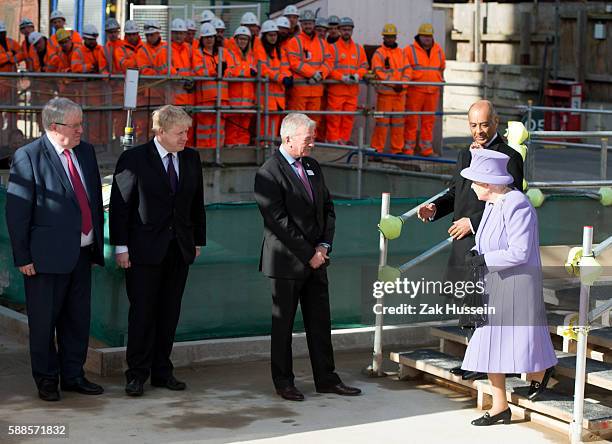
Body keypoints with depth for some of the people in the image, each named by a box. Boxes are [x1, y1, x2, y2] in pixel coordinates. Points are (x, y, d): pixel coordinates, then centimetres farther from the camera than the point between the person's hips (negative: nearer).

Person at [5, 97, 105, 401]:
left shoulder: (85, 152, 10)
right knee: (44, 321, 5)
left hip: (82, 253, 6)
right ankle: (46, 380, 18)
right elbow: (17, 212, -11)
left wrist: (98, 243, 14)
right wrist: (23, 258, -13)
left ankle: (73, 376, 25)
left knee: (77, 319, 13)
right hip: (47, 256, -6)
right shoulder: (28, 157, -11)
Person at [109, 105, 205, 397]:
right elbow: (119, 205, -6)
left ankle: (162, 372, 16)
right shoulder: (133, 159, -6)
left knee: (170, 313, 8)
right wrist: (121, 247, -9)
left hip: (180, 250, 5)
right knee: (142, 313, -2)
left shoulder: (191, 159, 8)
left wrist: (198, 240, 12)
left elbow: (197, 203, 15)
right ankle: (137, 375, 5)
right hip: (144, 251, -5)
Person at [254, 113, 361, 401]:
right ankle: (283, 382, 16)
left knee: (320, 322, 11)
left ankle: (326, 378, 19)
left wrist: (325, 245, 0)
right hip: (287, 262, -7)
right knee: (283, 324, 5)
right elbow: (279, 222, -18)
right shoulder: (269, 174, -13)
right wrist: (308, 254, -15)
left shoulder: (312, 167, 11)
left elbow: (328, 209, 15)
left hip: (316, 259, 7)